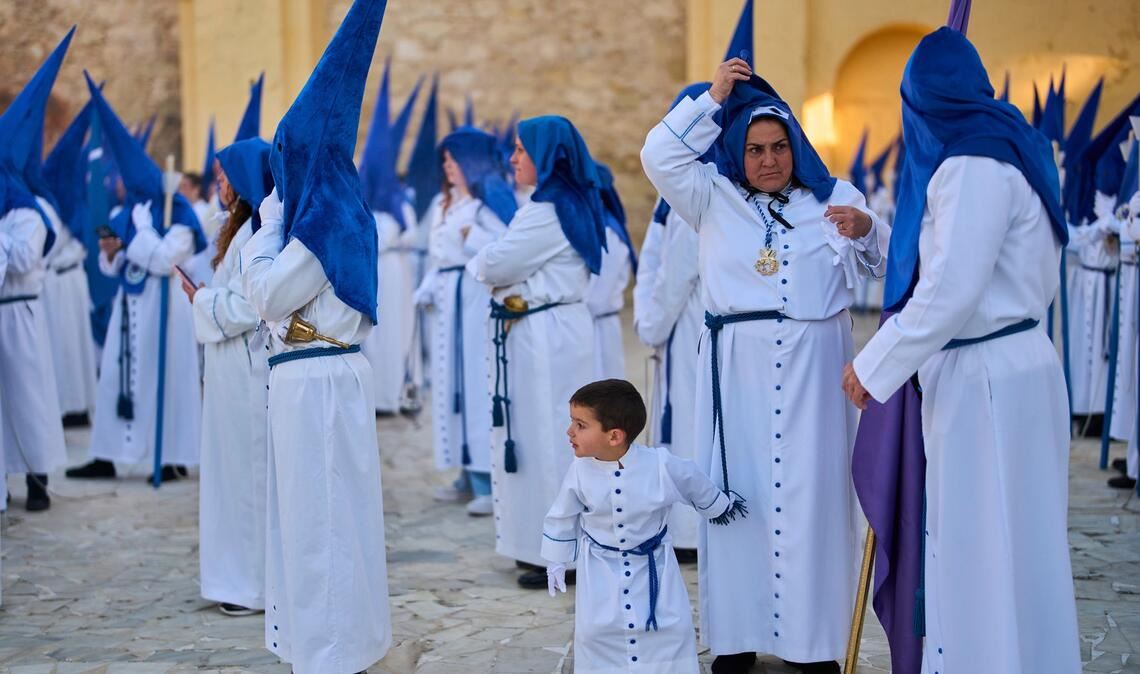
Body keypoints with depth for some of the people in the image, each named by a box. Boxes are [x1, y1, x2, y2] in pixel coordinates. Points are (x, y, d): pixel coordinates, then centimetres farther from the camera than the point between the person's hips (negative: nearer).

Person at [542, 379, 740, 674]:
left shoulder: (662, 466, -25)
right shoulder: (579, 472, -19)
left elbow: (697, 485, -2)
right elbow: (562, 517, -1)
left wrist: (718, 507, 17)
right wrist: (556, 561, 8)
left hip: (652, 565, -1)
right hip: (600, 570, 1)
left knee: (671, 627, 5)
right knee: (593, 631, 2)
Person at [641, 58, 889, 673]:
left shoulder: (834, 197, 9)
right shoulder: (714, 198, 11)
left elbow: (885, 265, 7)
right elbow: (659, 157, -1)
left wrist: (865, 229, -14)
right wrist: (714, 98, 1)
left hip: (814, 367, 0)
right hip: (737, 368, 0)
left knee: (815, 494, 0)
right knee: (736, 493, 1)